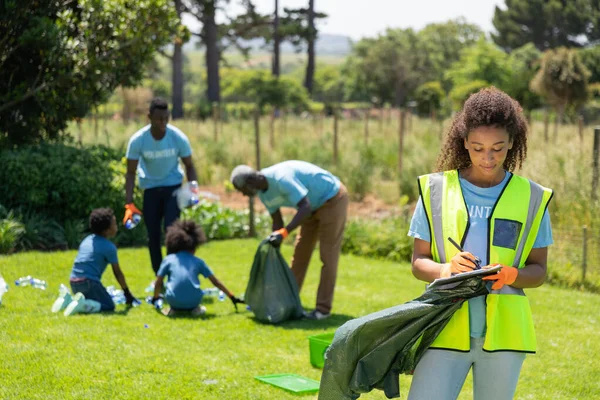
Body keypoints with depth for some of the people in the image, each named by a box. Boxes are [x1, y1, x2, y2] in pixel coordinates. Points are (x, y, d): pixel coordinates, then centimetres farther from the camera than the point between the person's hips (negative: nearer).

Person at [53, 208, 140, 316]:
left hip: (73, 281, 8)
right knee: (109, 306, -1)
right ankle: (83, 305, -25)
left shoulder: (87, 240, 19)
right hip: (89, 282, -7)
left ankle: (68, 300, 0)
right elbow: (117, 273, 1)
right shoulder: (109, 247, -3)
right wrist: (127, 293, 12)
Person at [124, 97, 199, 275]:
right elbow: (131, 172, -12)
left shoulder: (179, 138, -18)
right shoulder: (137, 140, -19)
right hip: (150, 188, 1)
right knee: (153, 235, 4)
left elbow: (189, 166, -5)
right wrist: (129, 204, -20)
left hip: (173, 187, -1)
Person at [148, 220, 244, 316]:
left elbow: (158, 283, 12)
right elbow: (215, 282, 16)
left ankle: (173, 309, 14)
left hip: (174, 301, -1)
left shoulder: (168, 259, 10)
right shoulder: (198, 261, 13)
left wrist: (155, 297, 32)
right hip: (193, 301, 1)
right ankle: (194, 308, 12)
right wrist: (232, 297, 24)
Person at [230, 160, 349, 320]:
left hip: (332, 199, -9)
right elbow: (277, 222, 5)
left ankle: (323, 308, -4)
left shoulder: (281, 179, -33)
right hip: (315, 205, 9)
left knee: (328, 255, -7)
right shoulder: (263, 193, -4)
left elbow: (305, 207, -39)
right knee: (300, 252, 13)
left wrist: (284, 232, -46)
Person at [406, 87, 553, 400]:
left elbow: (538, 270, 7)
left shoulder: (531, 197, 5)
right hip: (446, 327, -1)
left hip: (503, 331, 1)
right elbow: (418, 262, 4)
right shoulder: (437, 189, 3)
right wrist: (444, 270, -18)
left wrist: (512, 275, -16)